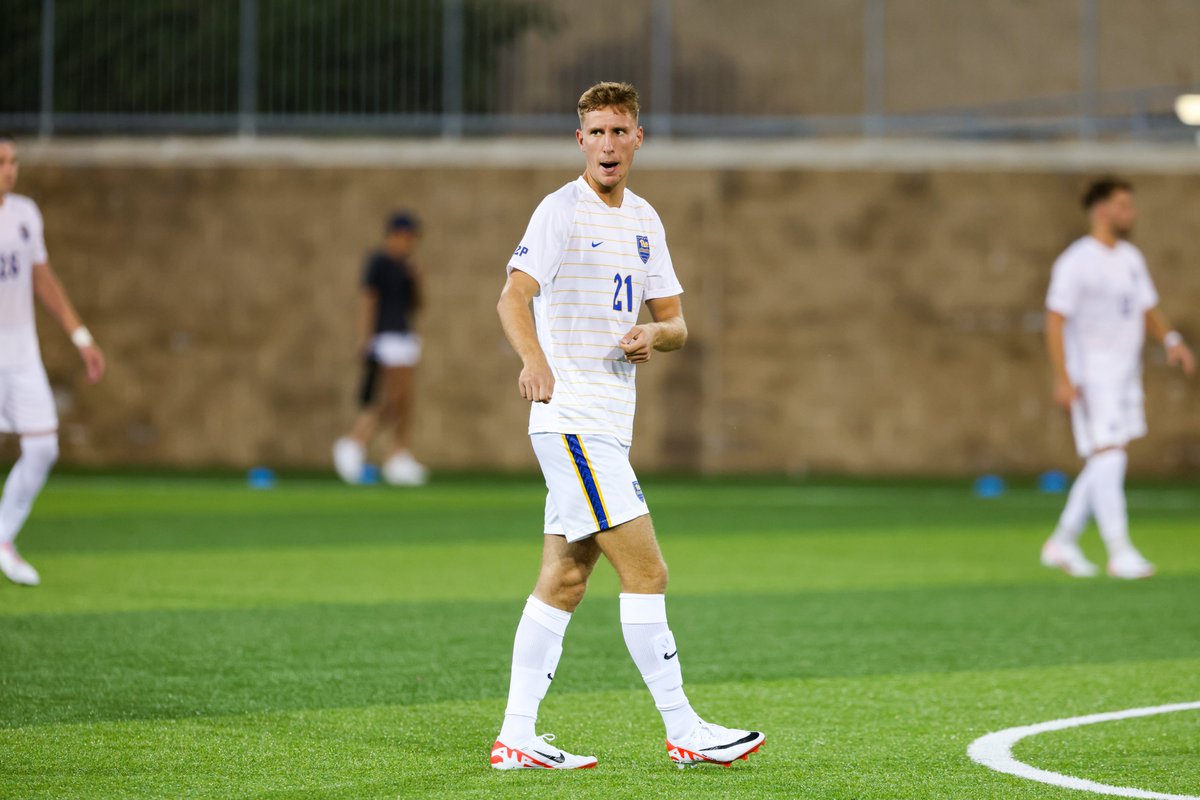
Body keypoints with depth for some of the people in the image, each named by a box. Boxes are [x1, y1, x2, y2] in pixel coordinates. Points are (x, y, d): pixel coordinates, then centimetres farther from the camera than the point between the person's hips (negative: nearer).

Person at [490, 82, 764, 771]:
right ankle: (683, 730, -6)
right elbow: (513, 297, -20)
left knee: (565, 581, 7)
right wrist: (534, 359, -37)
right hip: (573, 421, -8)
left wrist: (654, 334, -4)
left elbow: (676, 323, 19)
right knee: (646, 571, -10)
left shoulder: (644, 221, 16)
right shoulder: (563, 210, -8)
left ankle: (517, 738, 10)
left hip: (610, 425, 8)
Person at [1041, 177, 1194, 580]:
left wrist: (1171, 340, -4)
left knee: (1104, 463, 10)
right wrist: (1062, 378, -22)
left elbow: (1148, 309, 16)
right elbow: (1055, 319, -15)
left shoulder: (1131, 258, 12)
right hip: (1091, 376, -8)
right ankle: (1121, 554, -13)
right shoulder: (1076, 261, -12)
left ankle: (1062, 543, 21)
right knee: (1108, 459, -13)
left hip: (1126, 375, 8)